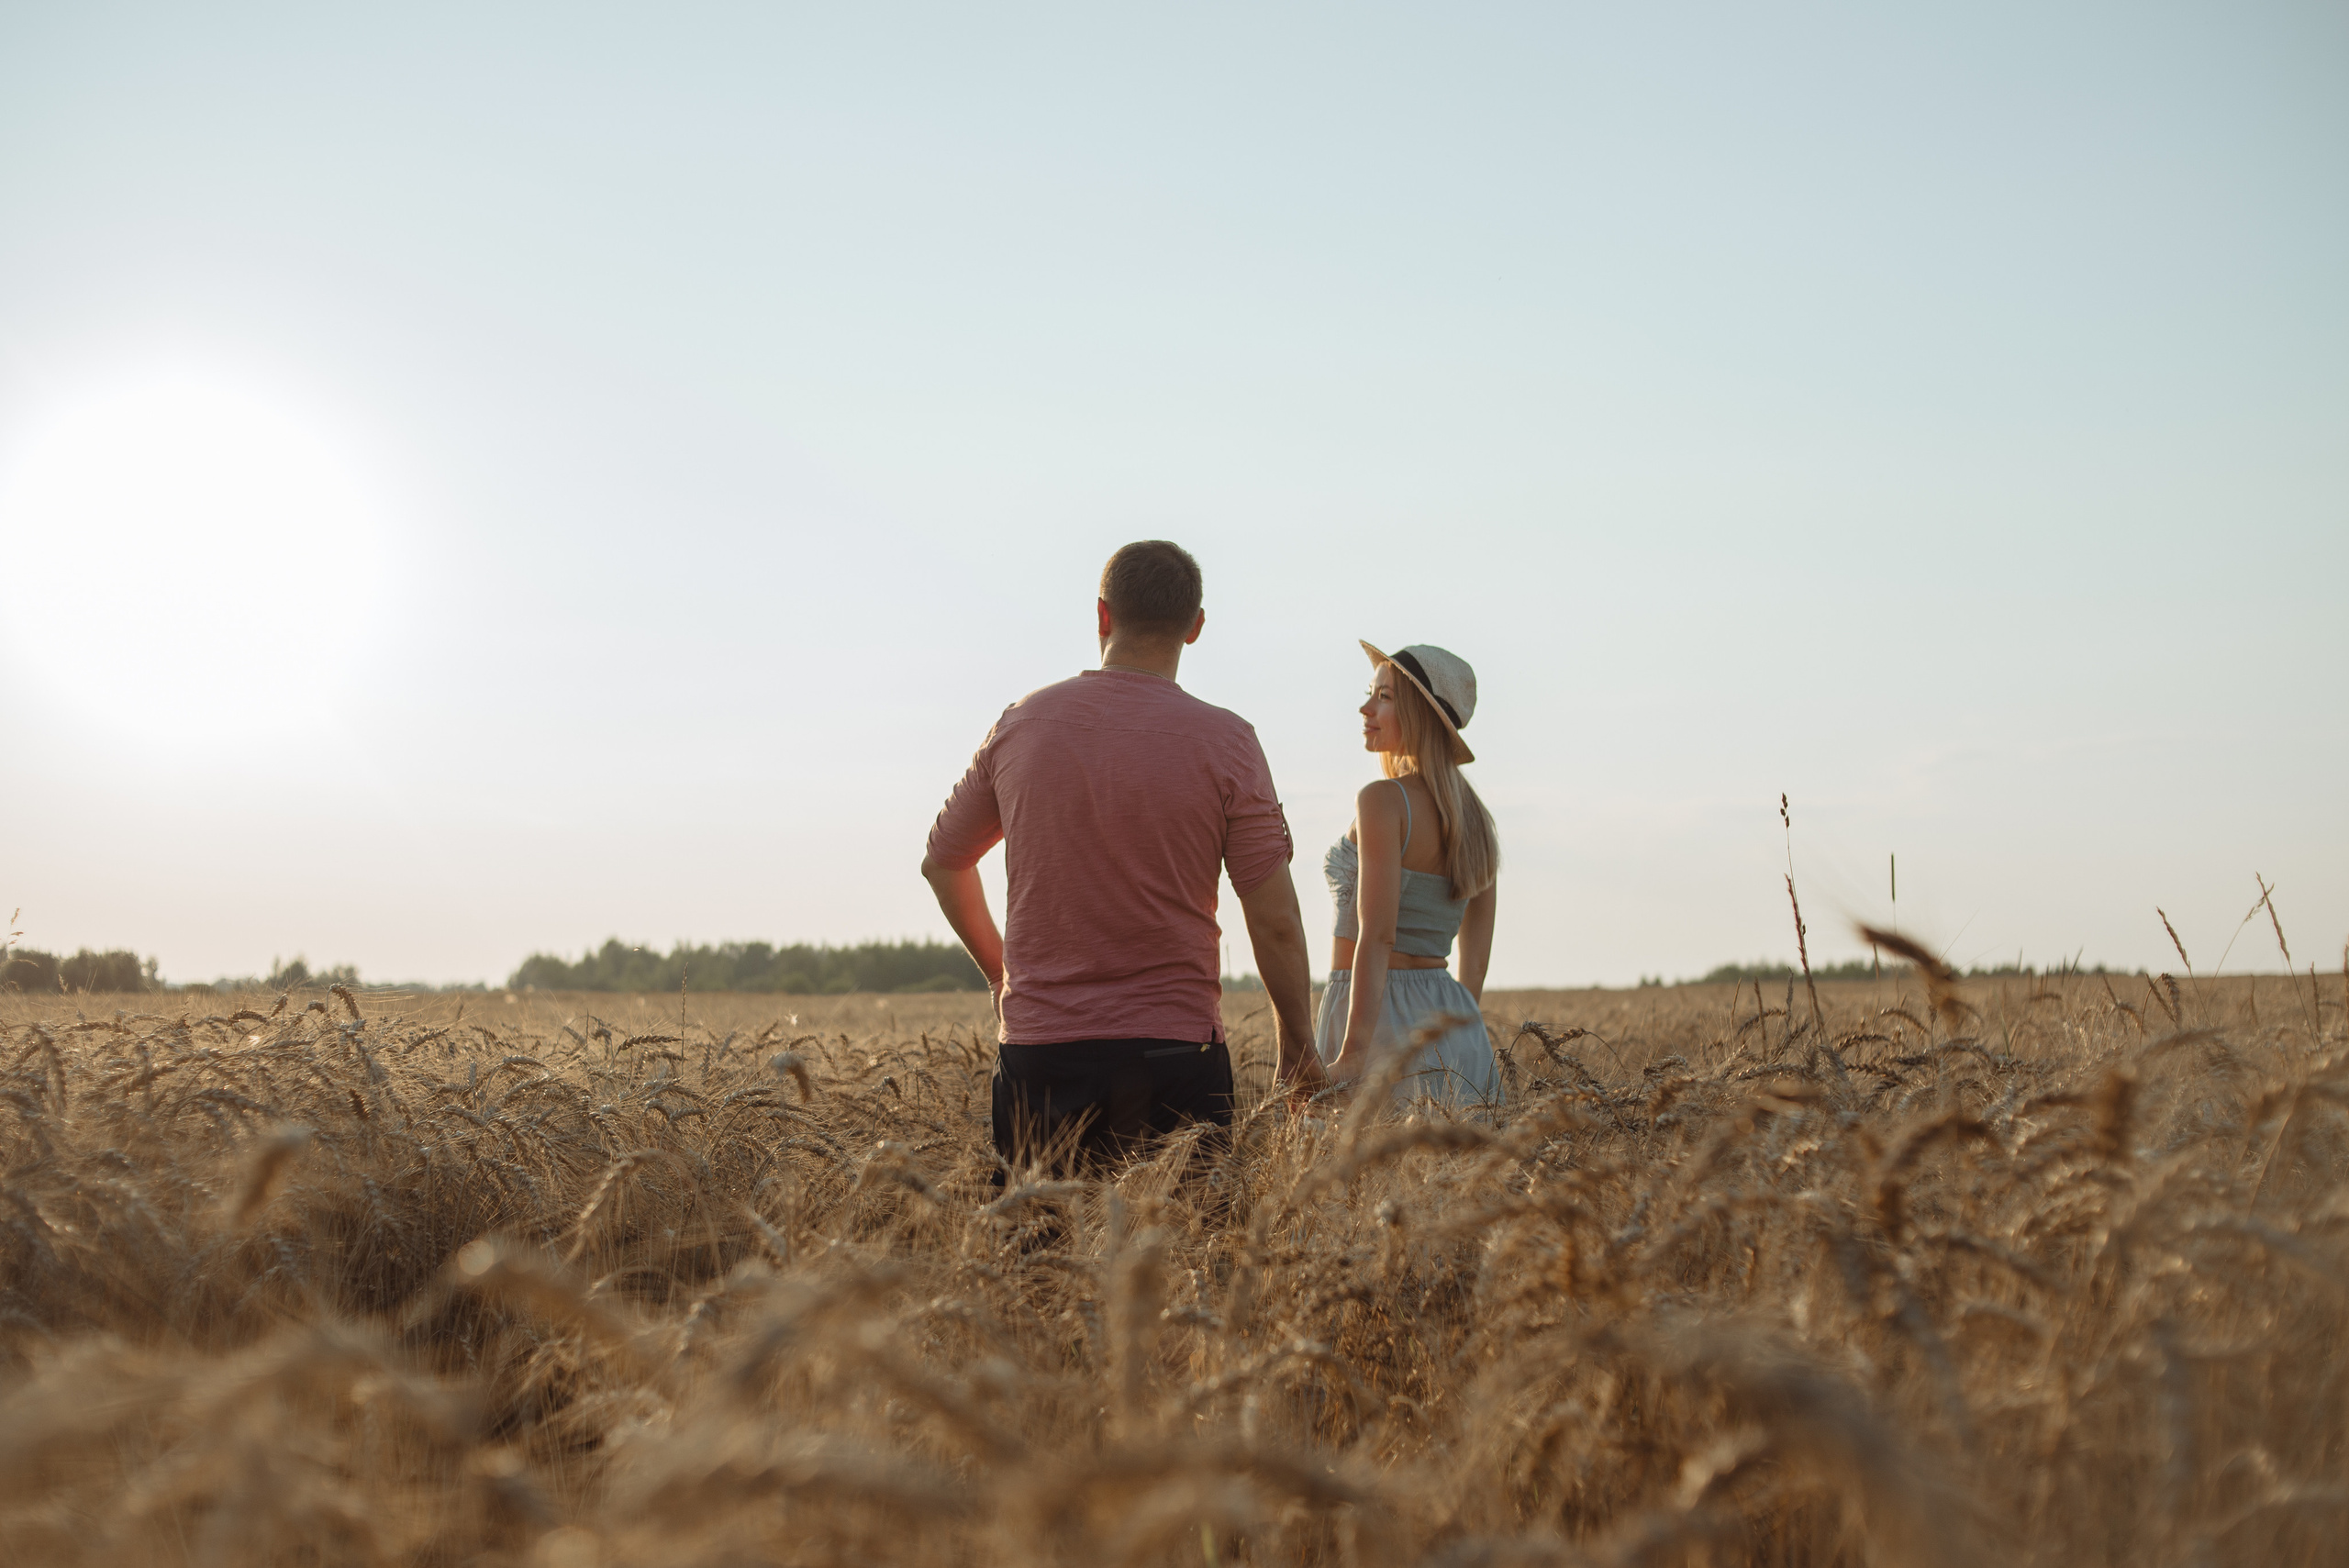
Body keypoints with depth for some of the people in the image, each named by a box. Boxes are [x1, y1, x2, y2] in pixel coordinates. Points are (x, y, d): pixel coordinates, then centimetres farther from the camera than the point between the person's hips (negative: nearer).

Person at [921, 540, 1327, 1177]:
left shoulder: (1020, 725, 3)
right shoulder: (1226, 743, -6)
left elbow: (942, 862, 16)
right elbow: (1275, 924, -7)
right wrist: (1298, 1050, 8)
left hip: (1036, 1052, 2)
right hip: (1174, 1051, -2)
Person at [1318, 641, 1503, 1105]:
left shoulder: (1383, 800, -11)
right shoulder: (1473, 816, 12)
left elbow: (1377, 938, -19)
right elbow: (1475, 961, 14)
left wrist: (1351, 1056, -22)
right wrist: (1458, 1049, 21)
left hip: (1378, 1018, -8)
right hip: (1449, 1022, 8)